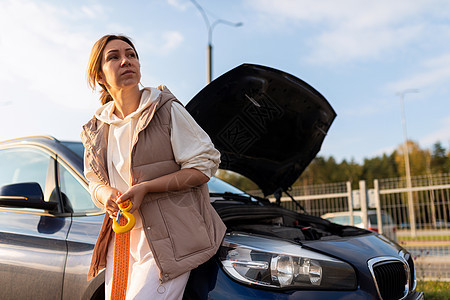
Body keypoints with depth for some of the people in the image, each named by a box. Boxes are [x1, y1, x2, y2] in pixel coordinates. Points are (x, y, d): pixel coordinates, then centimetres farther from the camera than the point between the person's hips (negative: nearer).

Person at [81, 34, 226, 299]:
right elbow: (96, 183, 20)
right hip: (121, 237, 6)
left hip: (169, 238, -5)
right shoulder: (97, 130, 10)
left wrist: (146, 187, -17)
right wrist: (106, 194, -6)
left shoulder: (167, 110, -6)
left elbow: (204, 165, -9)